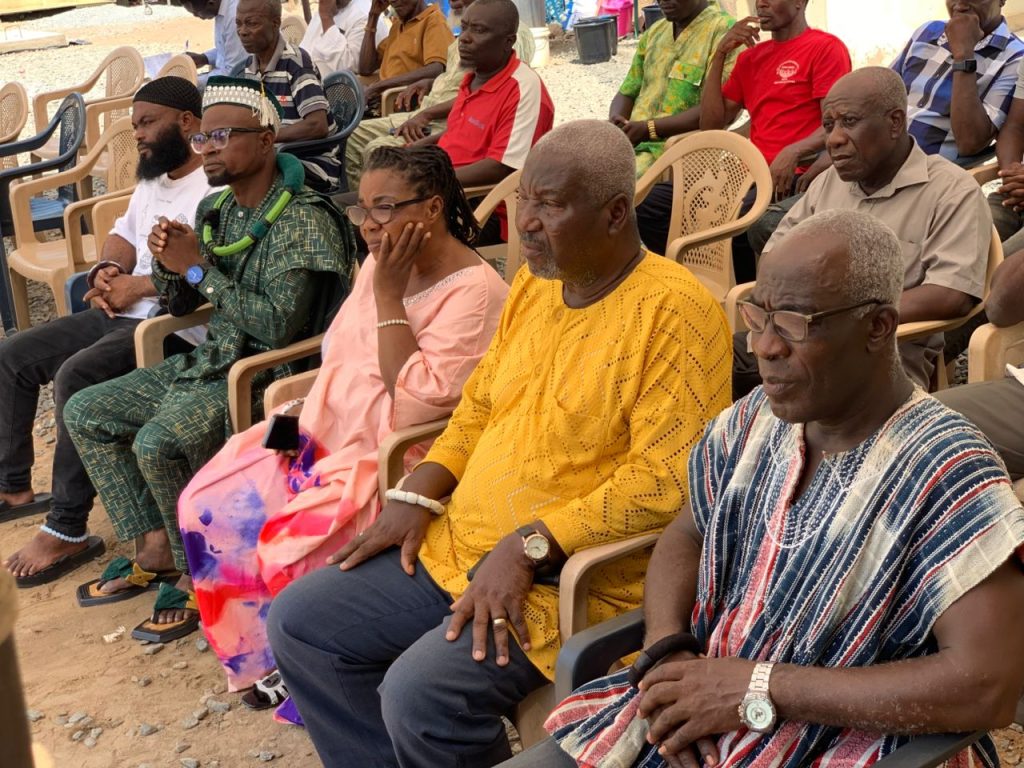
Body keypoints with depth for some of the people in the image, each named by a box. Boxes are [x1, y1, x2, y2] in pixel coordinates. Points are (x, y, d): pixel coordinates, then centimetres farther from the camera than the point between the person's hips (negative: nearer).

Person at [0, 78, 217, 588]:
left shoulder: (215, 188, -15)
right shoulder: (153, 178, 19)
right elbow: (126, 231, 25)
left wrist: (134, 287, -17)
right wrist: (108, 270, 0)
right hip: (123, 314, 11)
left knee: (74, 377, -31)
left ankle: (68, 530, -22)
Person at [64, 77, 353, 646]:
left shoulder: (302, 222, -17)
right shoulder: (215, 210, 9)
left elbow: (279, 327, -26)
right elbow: (179, 303, 17)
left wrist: (199, 268, -20)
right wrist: (165, 261, -6)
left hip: (267, 377, -9)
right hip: (209, 363, 9)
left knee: (157, 443, -29)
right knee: (85, 412, 5)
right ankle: (155, 549, 9)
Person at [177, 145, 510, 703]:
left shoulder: (474, 292, -17)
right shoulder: (381, 264, 7)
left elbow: (416, 405, -26)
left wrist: (388, 295, -23)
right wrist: (309, 410, 1)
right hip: (329, 435, 8)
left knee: (293, 534, -25)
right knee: (208, 503, -6)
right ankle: (258, 653, 12)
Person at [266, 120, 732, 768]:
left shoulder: (673, 311, -16)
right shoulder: (534, 283, 10)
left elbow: (667, 480, -22)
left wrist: (527, 546, -23)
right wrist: (417, 497, 4)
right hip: (459, 546, 9)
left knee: (420, 693, -27)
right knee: (300, 623, 3)